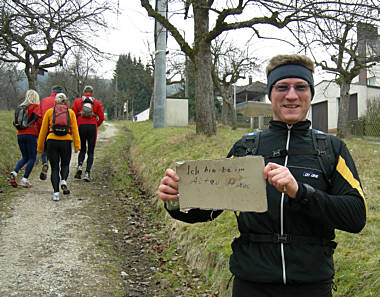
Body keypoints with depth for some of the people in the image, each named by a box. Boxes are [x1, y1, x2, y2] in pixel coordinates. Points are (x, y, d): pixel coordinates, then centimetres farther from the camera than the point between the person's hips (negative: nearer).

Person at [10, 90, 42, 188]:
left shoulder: (21, 107, 15)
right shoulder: (35, 107, -3)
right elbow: (38, 120, -10)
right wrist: (41, 132, 2)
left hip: (20, 135, 6)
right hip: (31, 135, -6)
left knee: (25, 157, 17)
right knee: (32, 158, 2)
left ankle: (14, 172, -5)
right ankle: (24, 179, -5)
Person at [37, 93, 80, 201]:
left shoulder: (49, 112, 8)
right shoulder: (70, 112, 8)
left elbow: (43, 130, 8)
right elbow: (74, 129, -1)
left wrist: (40, 146, 14)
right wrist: (77, 145, -4)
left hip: (52, 141, 0)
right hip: (66, 142, 0)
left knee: (54, 168, 7)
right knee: (65, 165, 20)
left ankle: (56, 192, -2)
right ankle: (63, 181, -8)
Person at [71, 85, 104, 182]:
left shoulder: (77, 101, 7)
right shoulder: (97, 103, 6)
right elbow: (101, 118, 2)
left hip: (81, 126, 1)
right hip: (92, 127, -1)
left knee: (82, 150, 16)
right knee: (90, 152, 7)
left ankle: (80, 166, -10)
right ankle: (87, 173, -3)